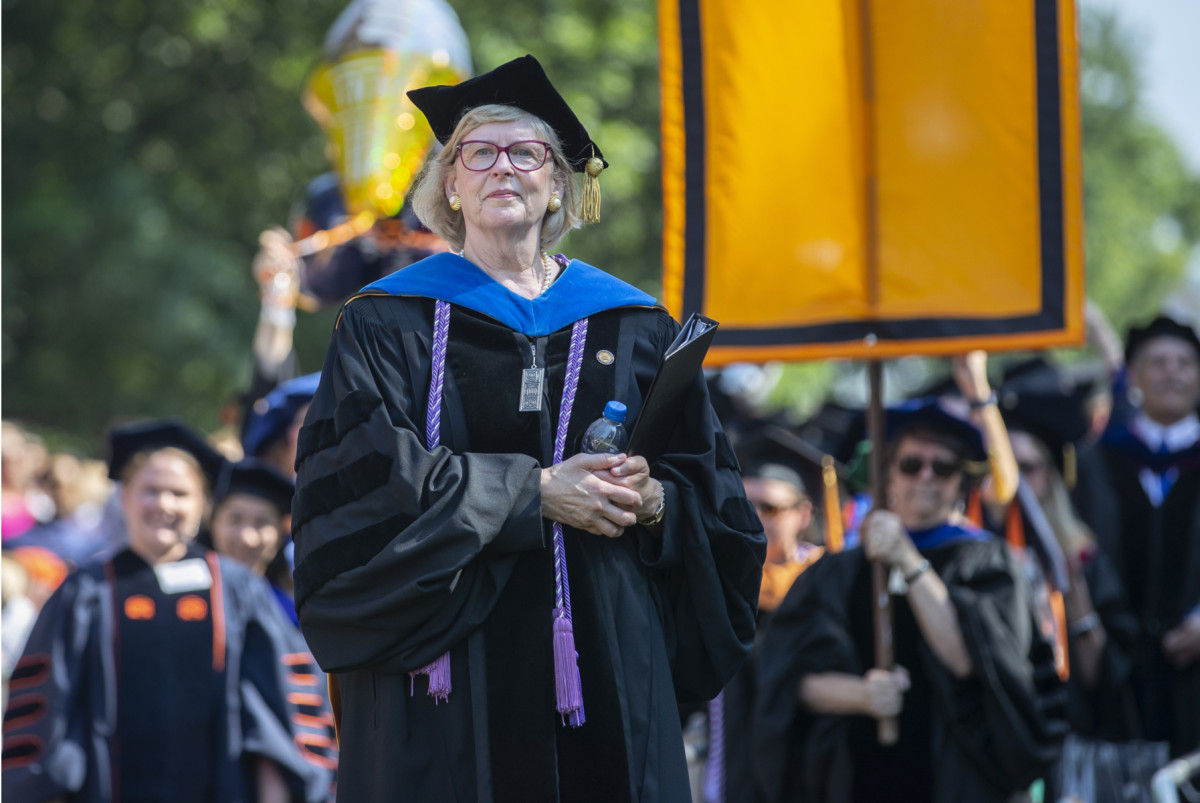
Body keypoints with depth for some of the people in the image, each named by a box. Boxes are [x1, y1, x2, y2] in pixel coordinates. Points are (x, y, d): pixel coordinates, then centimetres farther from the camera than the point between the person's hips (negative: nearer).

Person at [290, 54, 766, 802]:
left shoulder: (632, 327, 14)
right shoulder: (392, 322, 6)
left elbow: (713, 486, 11)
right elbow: (367, 475, -9)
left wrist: (655, 501, -12)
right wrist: (534, 493, -15)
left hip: (607, 653, 3)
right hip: (455, 670, -2)